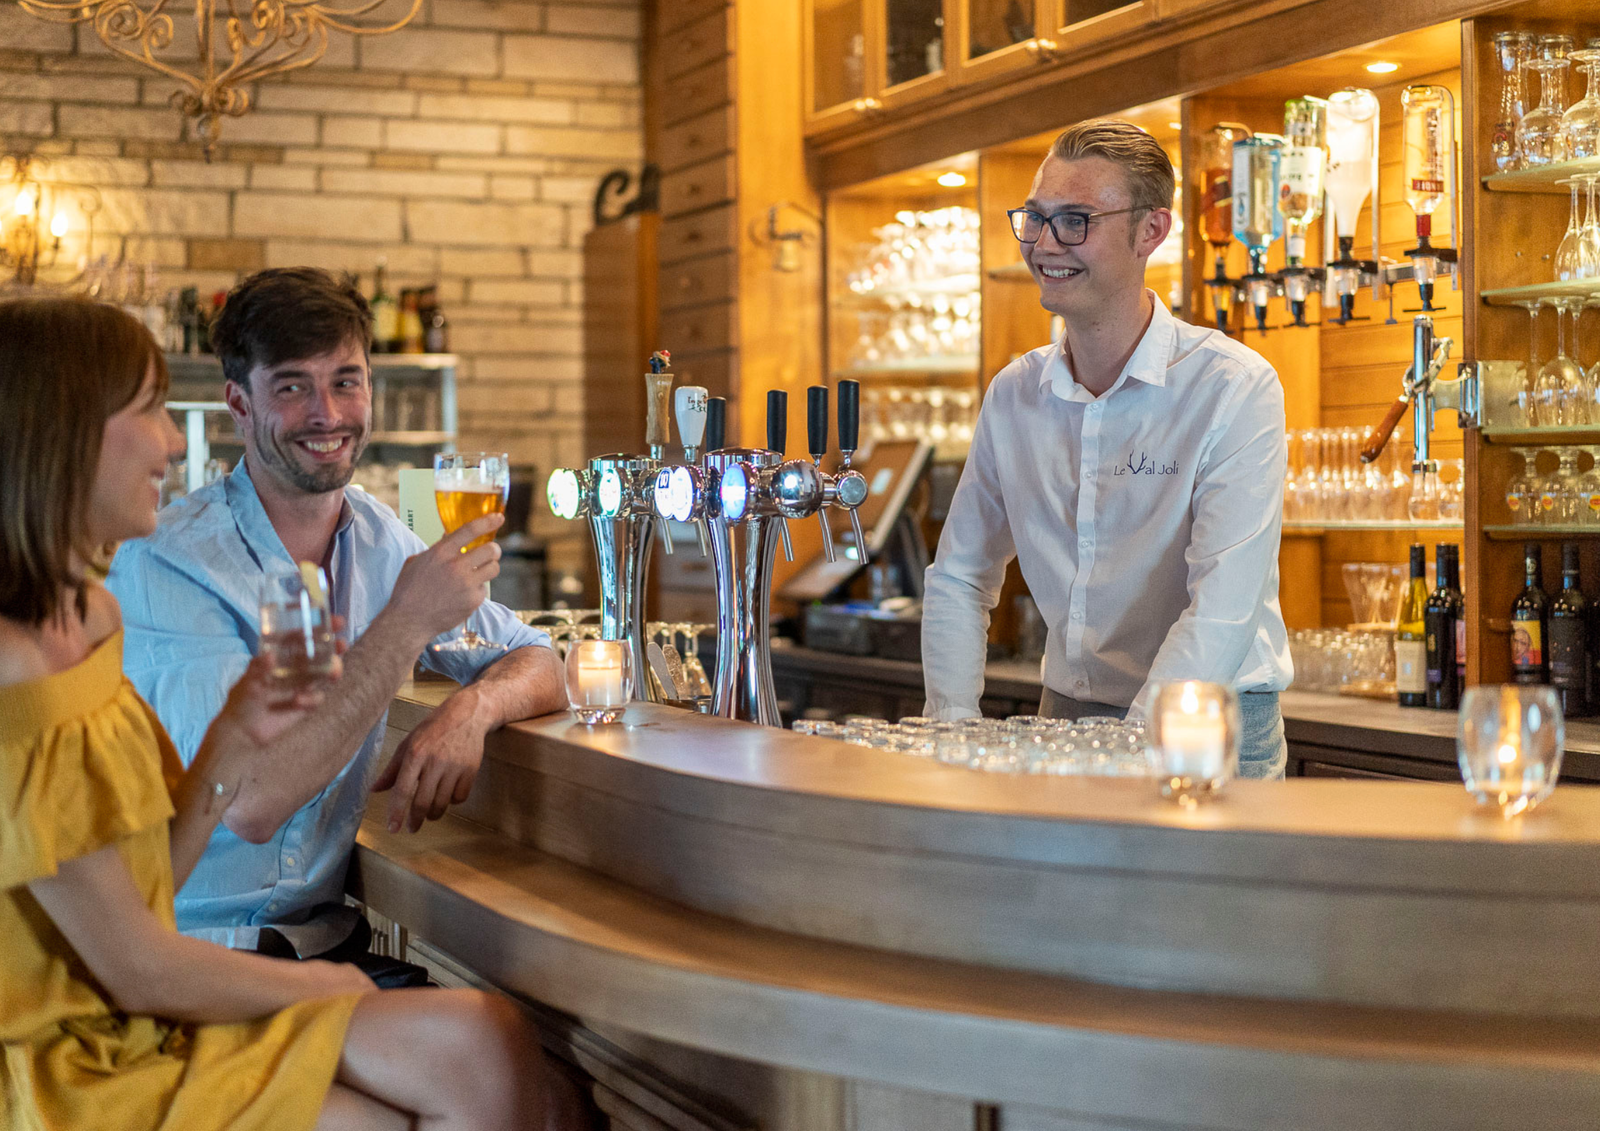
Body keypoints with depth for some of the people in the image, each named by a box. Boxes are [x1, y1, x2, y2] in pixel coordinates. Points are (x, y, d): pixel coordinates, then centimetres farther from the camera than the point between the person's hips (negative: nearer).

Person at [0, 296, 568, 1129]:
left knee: (489, 1044, -7)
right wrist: (319, 987, -1)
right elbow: (133, 967, -17)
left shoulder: (89, 614, 9)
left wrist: (237, 736, -2)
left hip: (144, 1022, 9)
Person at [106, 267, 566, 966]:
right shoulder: (164, 565, -13)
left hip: (326, 939, 6)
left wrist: (470, 708, -12)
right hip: (182, 958, -6)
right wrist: (406, 622, -24)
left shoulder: (380, 542, 7)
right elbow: (248, 804, -22)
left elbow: (538, 666, 12)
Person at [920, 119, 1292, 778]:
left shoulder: (1234, 389, -10)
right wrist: (954, 726, 1)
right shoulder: (1012, 395, 8)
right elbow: (958, 579, 16)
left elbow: (1223, 612, -19)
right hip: (1065, 718, 5)